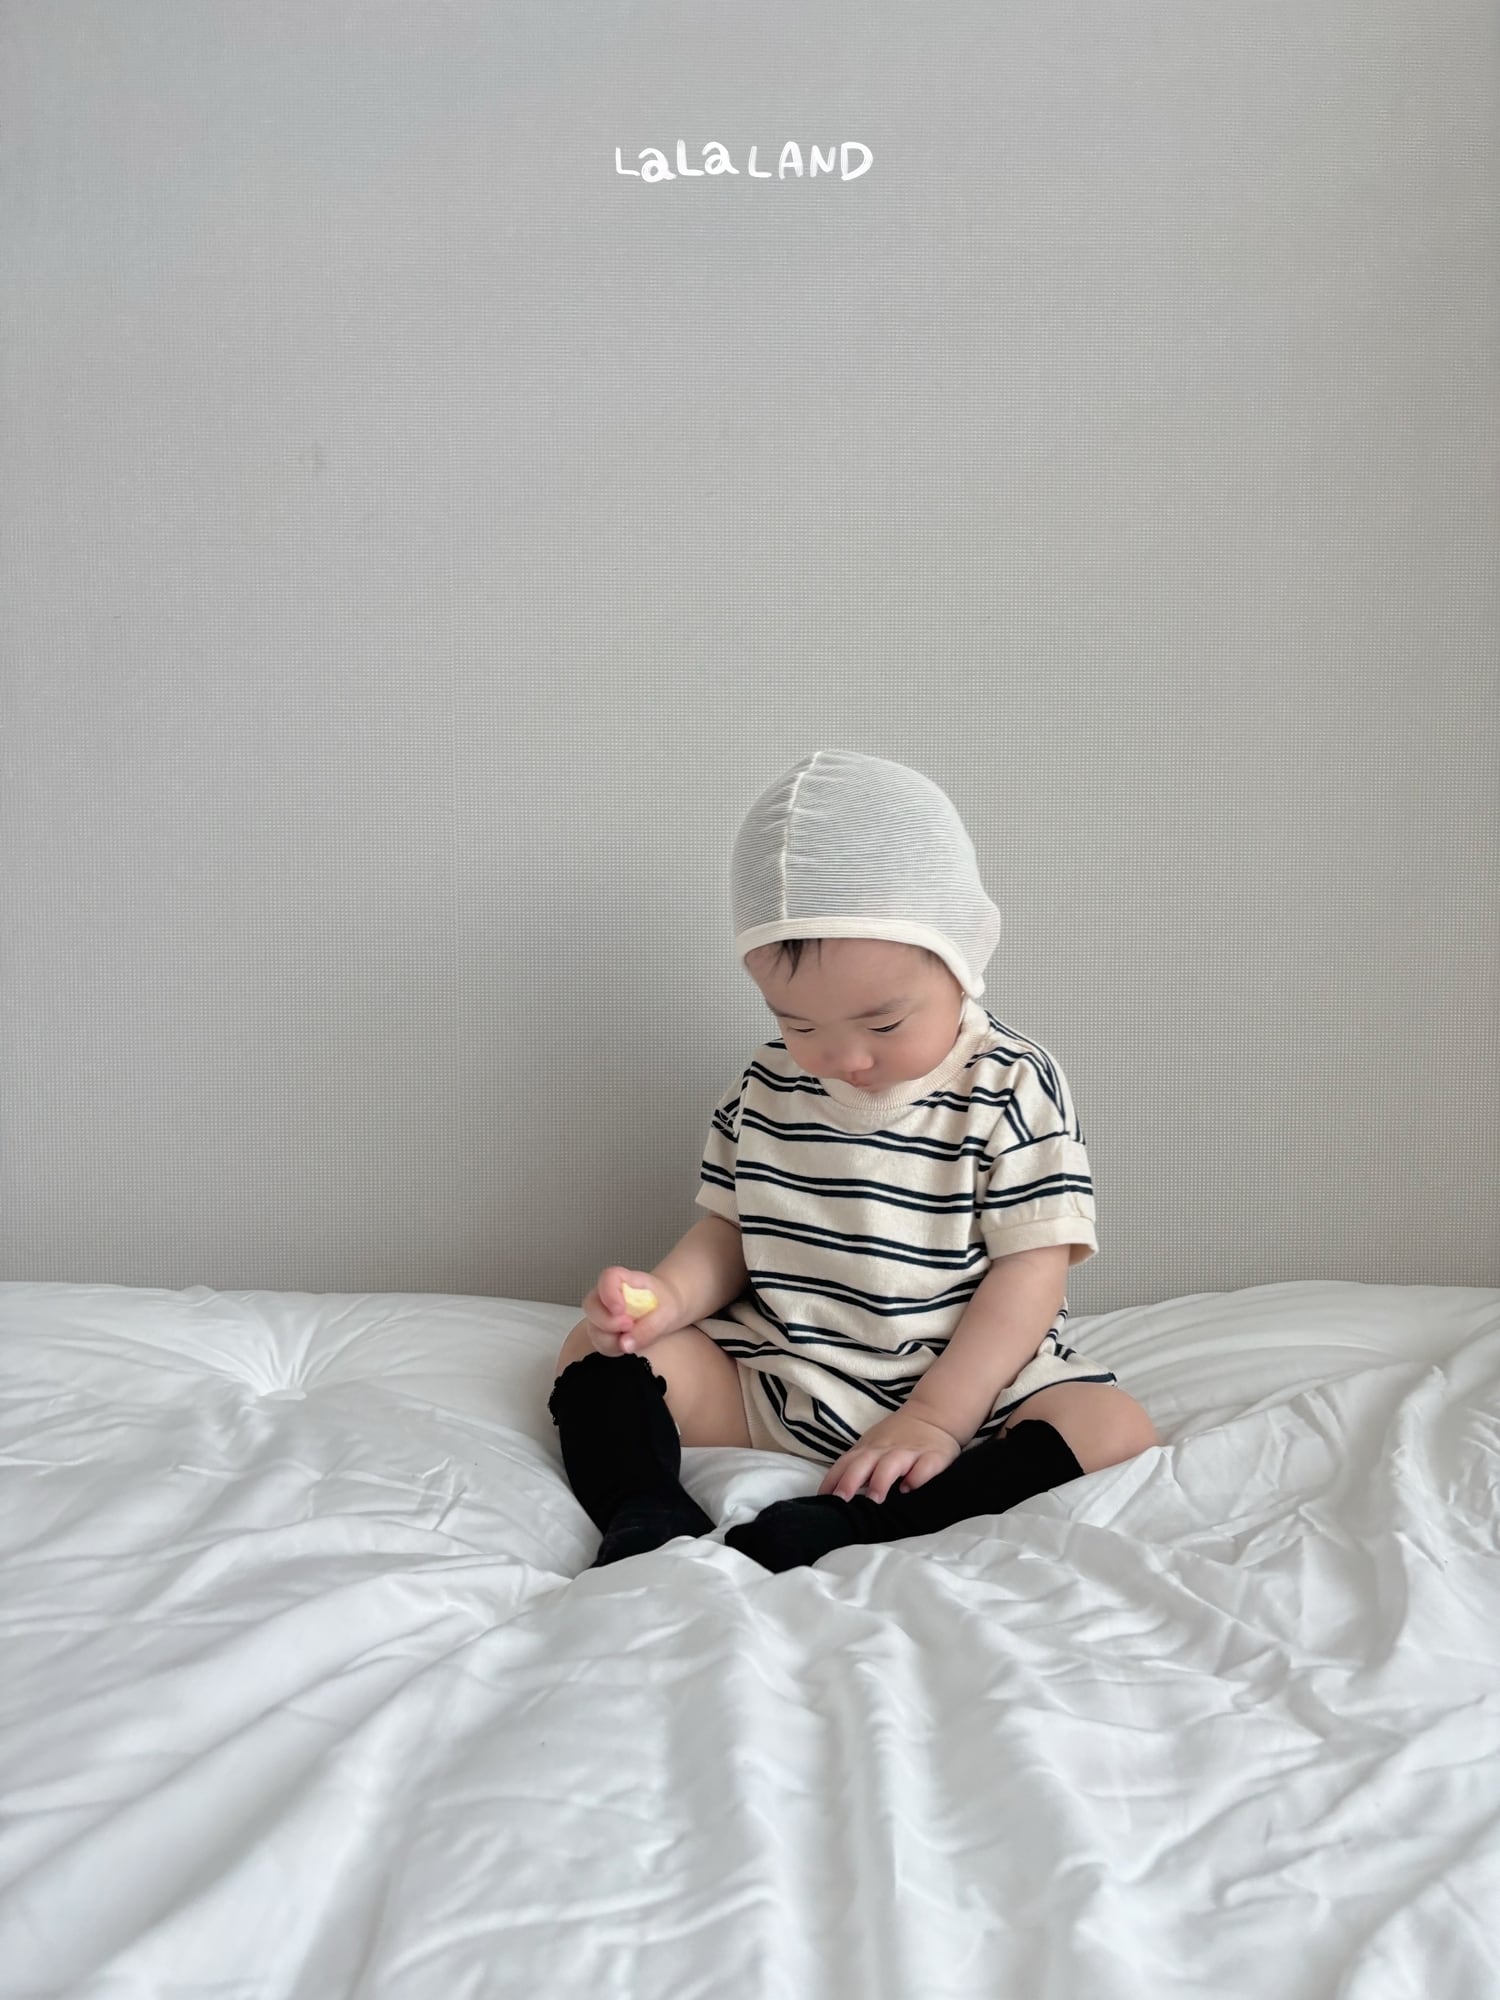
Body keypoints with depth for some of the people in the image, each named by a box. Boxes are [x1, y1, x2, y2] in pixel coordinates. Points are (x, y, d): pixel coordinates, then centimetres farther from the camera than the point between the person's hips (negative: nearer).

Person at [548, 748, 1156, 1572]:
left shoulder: (1012, 1089, -10)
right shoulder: (764, 1088, 3)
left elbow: (1032, 1271, -12)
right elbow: (727, 1234, 9)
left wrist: (933, 1420, -19)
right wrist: (668, 1296, -13)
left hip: (968, 1381, -3)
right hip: (771, 1385, 4)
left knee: (1116, 1430, -29)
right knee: (596, 1353, -6)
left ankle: (845, 1528, -34)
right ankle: (648, 1514, -29)